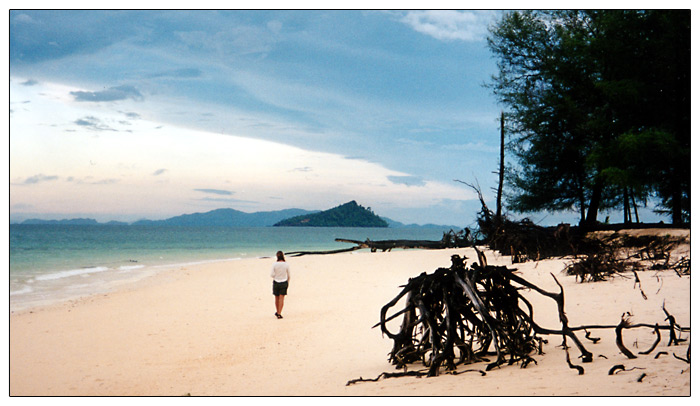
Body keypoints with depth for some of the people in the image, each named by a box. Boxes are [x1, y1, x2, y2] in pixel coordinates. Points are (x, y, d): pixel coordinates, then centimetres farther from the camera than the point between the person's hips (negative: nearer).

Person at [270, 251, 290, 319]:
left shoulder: (275, 264, -11)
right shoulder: (286, 264, -9)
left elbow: (272, 275, -10)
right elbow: (288, 275, 0)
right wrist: (288, 282, 16)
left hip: (276, 282, 0)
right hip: (284, 282, 0)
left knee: (277, 298, 16)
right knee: (281, 298, 1)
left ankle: (277, 312, 31)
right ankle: (279, 314, -5)